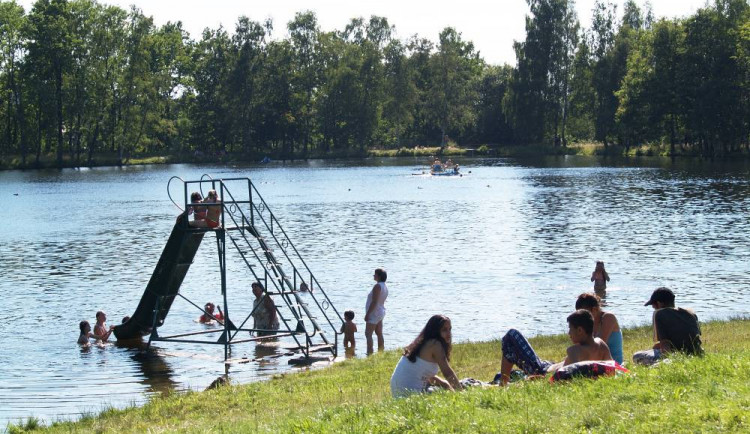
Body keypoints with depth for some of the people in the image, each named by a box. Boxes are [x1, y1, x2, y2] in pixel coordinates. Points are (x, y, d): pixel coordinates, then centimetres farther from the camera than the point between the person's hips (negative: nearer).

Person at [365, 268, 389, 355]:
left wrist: (367, 314, -22)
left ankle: (369, 354, -22)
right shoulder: (385, 287, 10)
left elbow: (374, 302, -24)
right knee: (379, 334, 14)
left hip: (374, 313, -10)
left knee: (368, 334, -12)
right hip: (381, 312, 10)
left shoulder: (377, 286, -19)